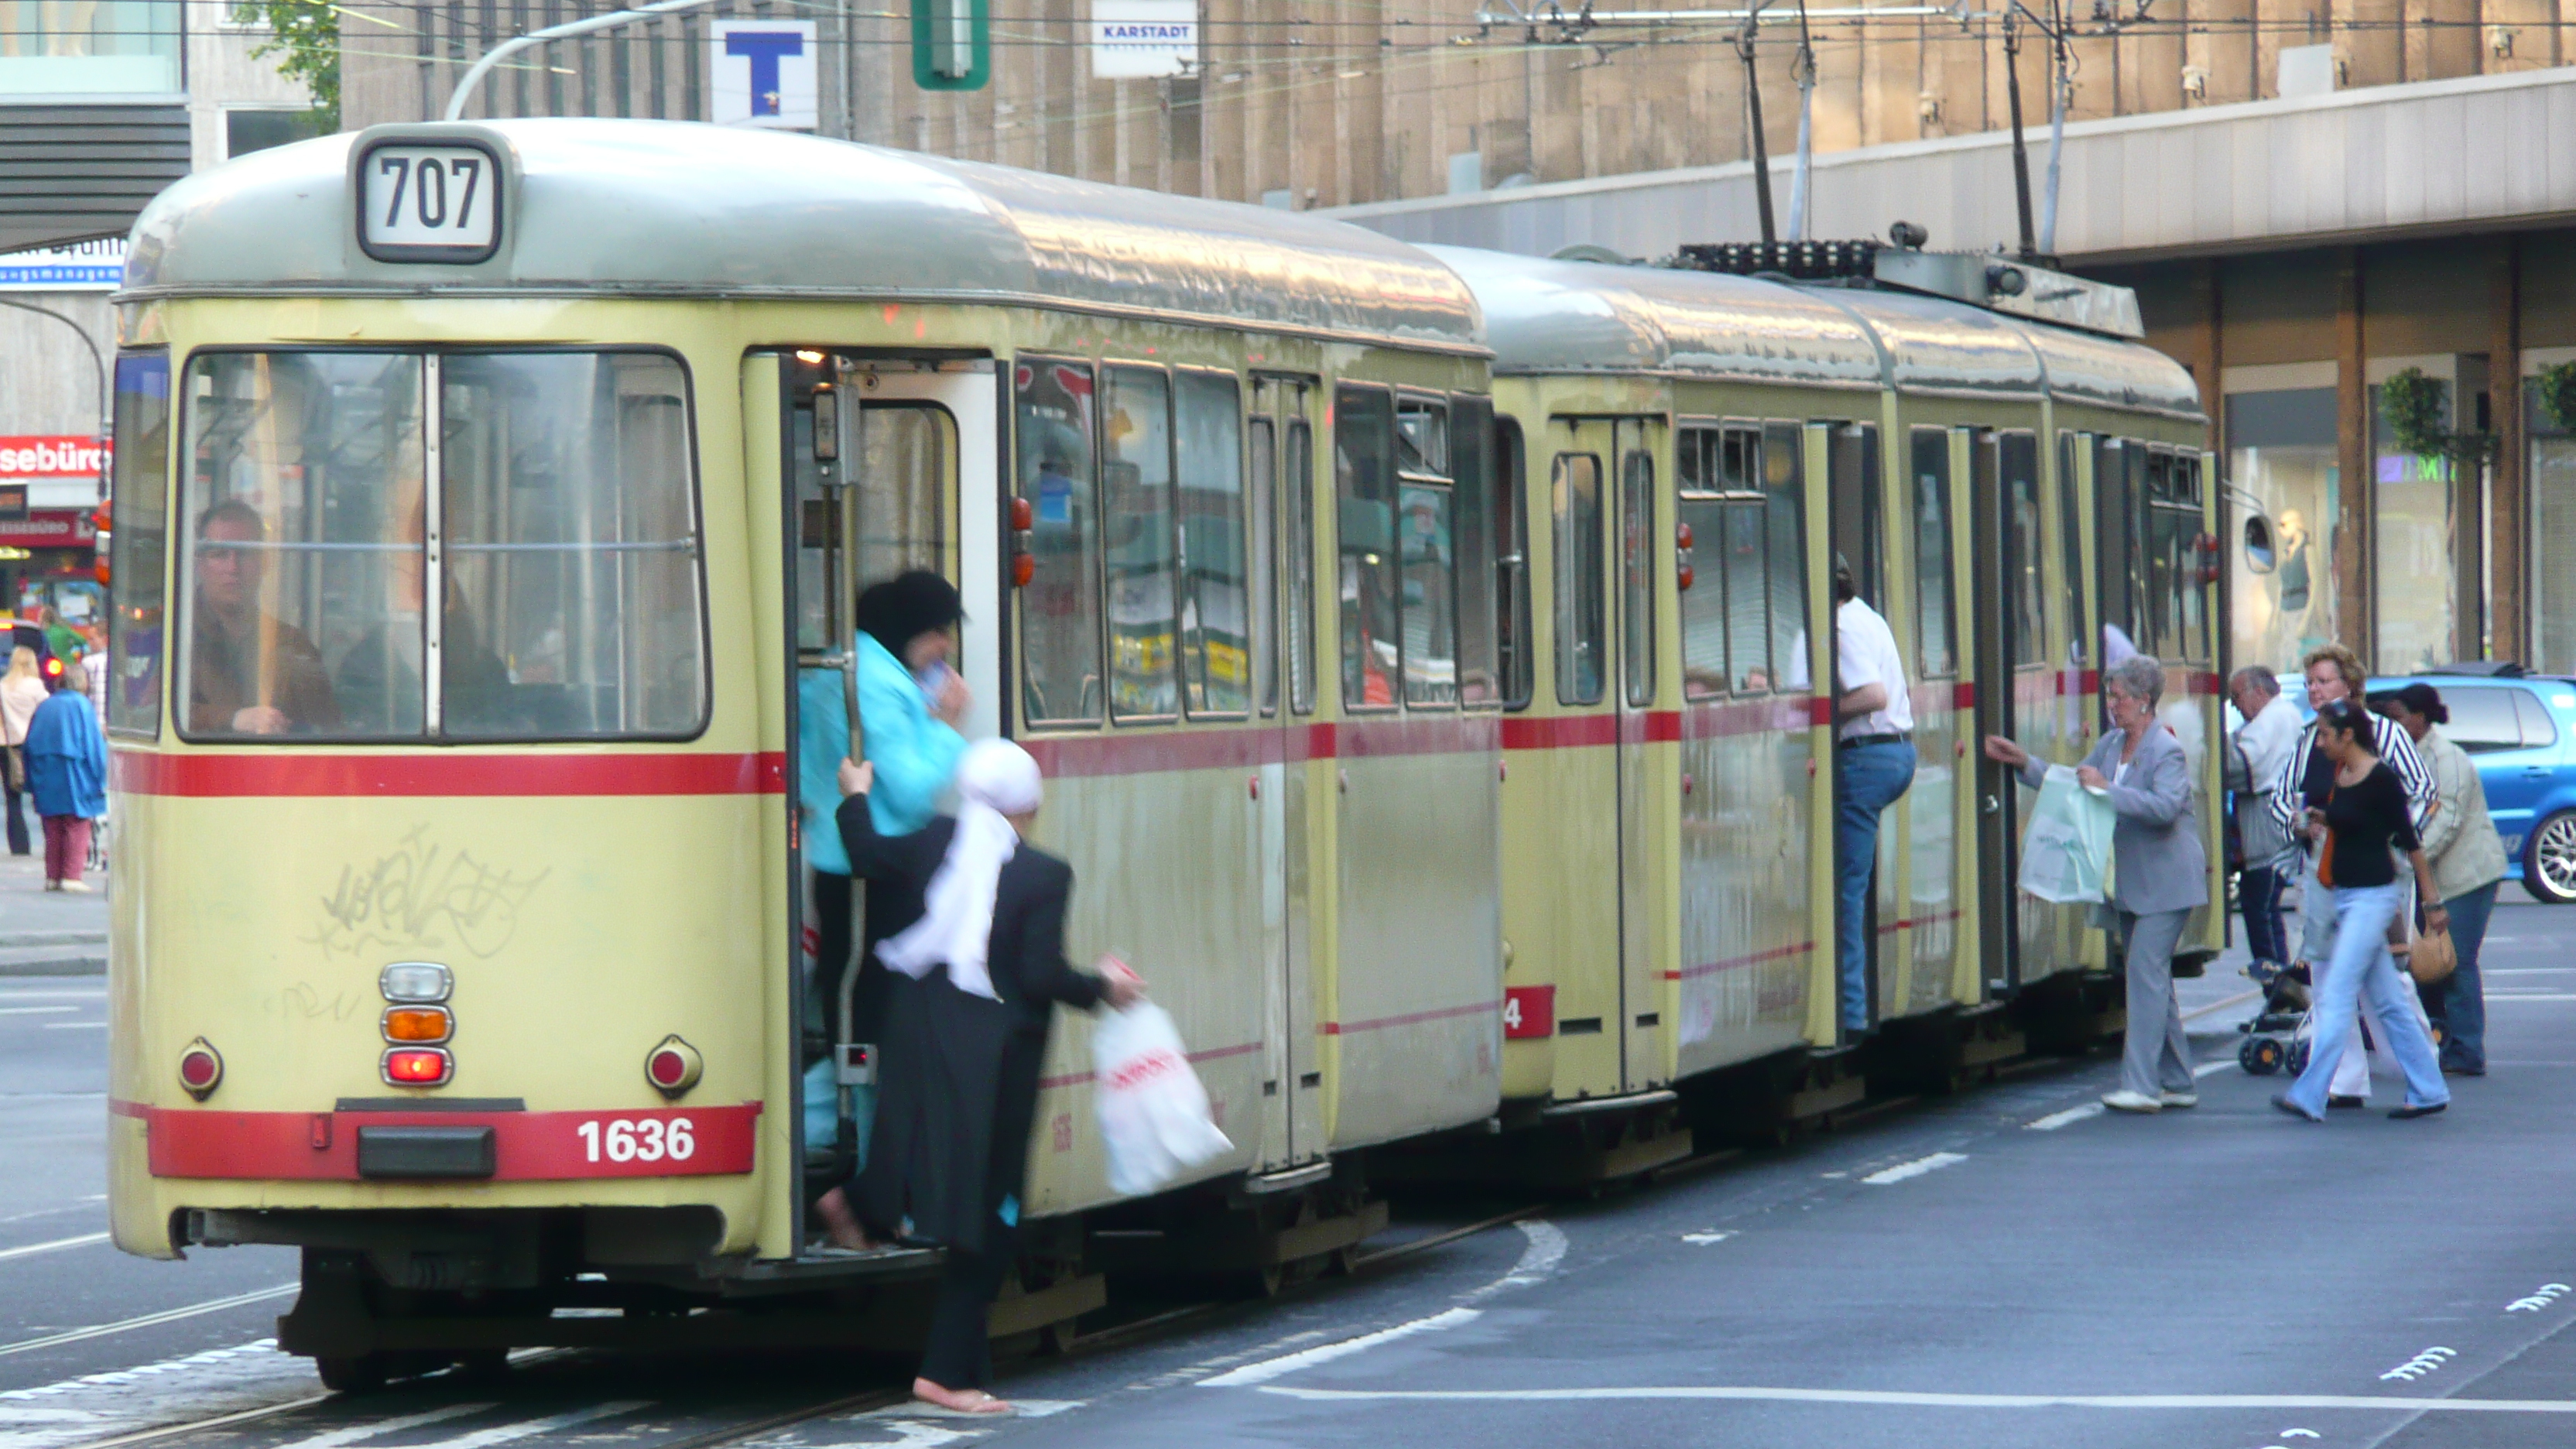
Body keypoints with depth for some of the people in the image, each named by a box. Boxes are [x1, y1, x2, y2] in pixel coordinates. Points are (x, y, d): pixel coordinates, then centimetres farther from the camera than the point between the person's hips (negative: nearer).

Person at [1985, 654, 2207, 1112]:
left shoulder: (2166, 751, -15)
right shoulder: (2112, 743, 10)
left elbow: (2165, 807, -29)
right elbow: (2073, 785, 19)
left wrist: (2109, 790, -30)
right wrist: (2024, 763, 10)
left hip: (2165, 882, -9)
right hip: (2129, 882, 9)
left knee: (2146, 972, -14)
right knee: (2152, 979, 12)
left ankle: (2141, 1086, -17)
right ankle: (2178, 1083, 19)